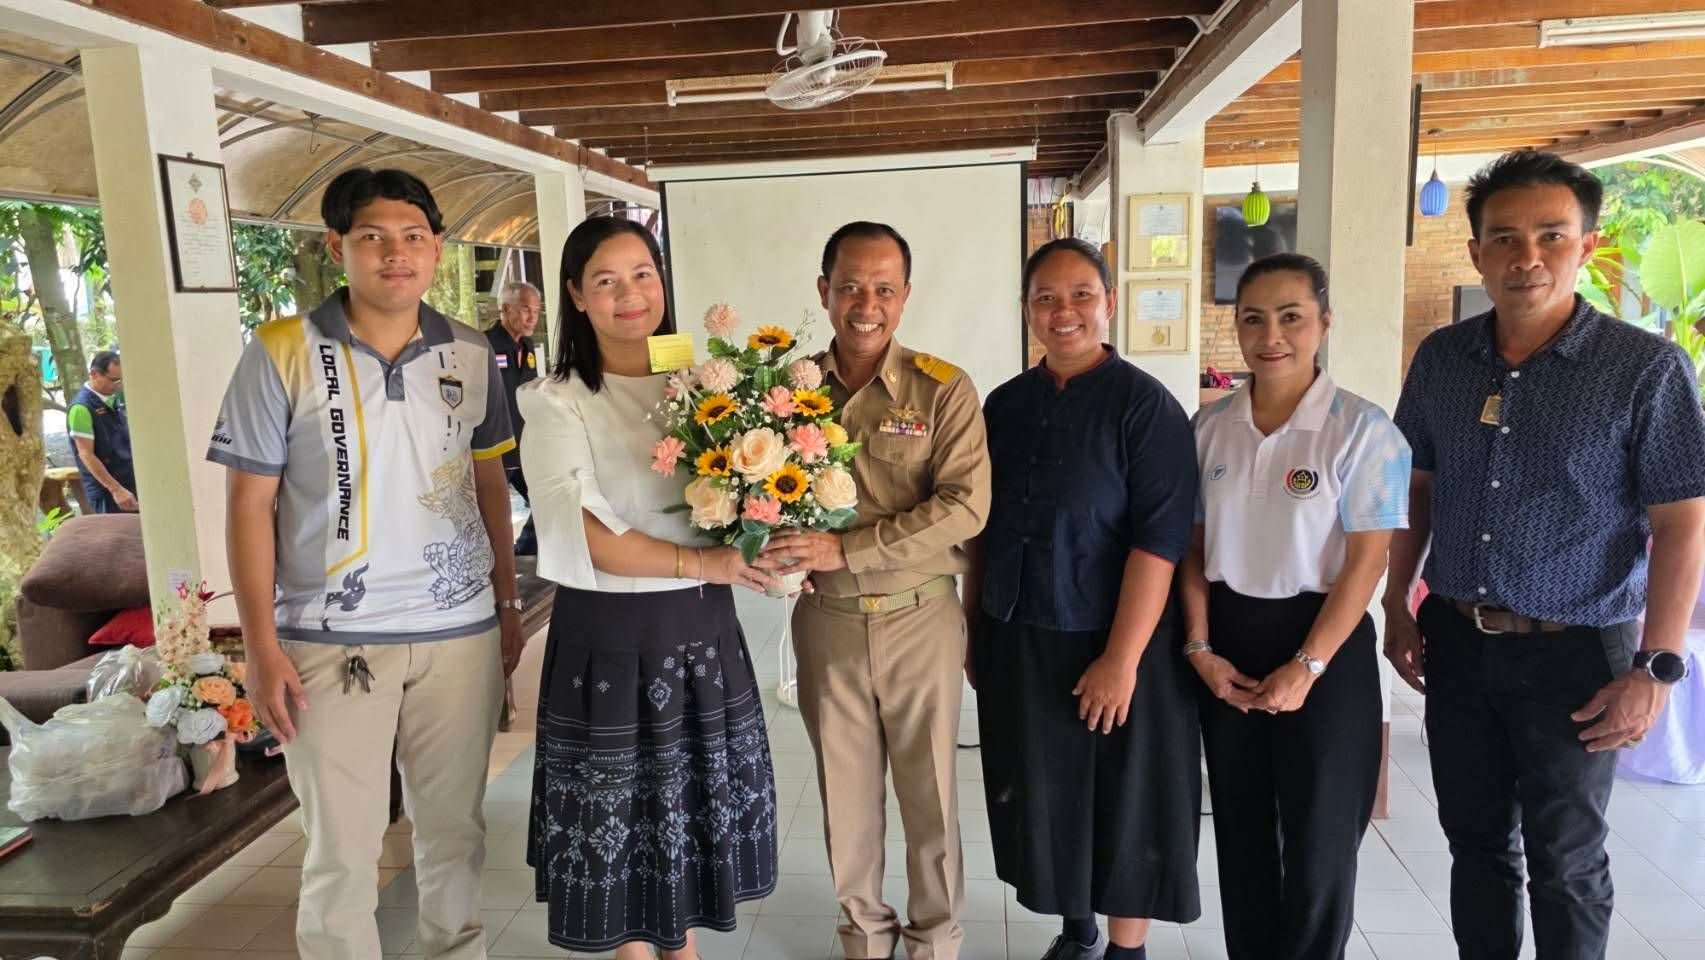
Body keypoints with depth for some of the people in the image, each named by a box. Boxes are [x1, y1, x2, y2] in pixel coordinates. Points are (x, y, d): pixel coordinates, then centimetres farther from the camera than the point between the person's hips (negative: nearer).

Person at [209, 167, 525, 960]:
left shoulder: (472, 355, 4)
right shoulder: (281, 353, -5)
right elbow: (250, 505, -4)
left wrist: (509, 603, 11)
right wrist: (260, 644, -7)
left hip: (460, 632, 3)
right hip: (330, 642, -2)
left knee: (453, 831, 15)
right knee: (342, 850, 7)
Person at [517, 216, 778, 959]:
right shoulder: (556, 403, -9)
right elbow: (582, 535, -17)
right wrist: (700, 562, -20)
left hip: (704, 625, 4)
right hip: (611, 634, -4)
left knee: (697, 801, 17)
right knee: (620, 807, 11)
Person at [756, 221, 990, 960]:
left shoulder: (943, 389, -9)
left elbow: (965, 506, -19)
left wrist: (845, 550, -26)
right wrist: (784, 551, -18)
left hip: (920, 620, -2)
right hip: (825, 621, 2)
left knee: (929, 793, 14)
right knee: (845, 791, 17)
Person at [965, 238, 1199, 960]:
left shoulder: (1145, 405, -11)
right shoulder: (1005, 404, 5)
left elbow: (1158, 541, -17)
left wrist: (1121, 659, -20)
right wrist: (973, 623, 9)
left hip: (1108, 647, -5)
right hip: (1013, 642, 5)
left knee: (1121, 804, 9)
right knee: (1042, 796, 17)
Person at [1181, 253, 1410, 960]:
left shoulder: (1362, 429, -10)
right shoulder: (1210, 426, 2)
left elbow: (1366, 562, -12)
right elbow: (1193, 547, 4)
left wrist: (1307, 666, -16)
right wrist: (1200, 647, -4)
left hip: (1323, 641, -4)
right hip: (1227, 637, 4)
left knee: (1318, 834, 9)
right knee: (1240, 825, 16)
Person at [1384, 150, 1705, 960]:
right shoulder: (1441, 358, 1)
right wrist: (1397, 607, 9)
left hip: (1576, 651, -3)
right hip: (1457, 641, 4)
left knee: (1564, 863, 11)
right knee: (1476, 842, 17)